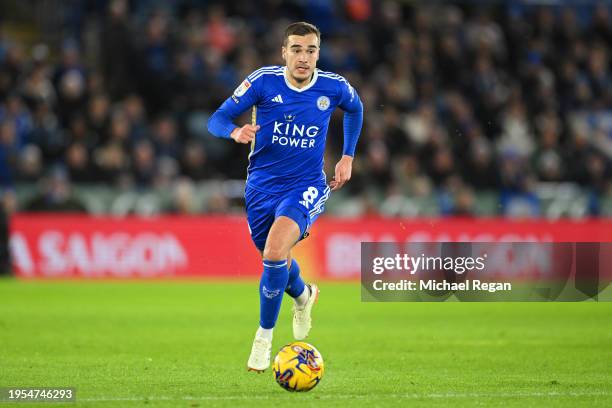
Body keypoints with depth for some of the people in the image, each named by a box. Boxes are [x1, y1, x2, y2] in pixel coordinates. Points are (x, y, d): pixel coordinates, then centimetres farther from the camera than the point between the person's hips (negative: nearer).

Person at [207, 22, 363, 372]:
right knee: (276, 261, 16)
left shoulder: (334, 88, -7)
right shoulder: (263, 81, -11)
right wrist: (235, 132, -32)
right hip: (262, 185, 2)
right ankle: (303, 295, 55)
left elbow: (355, 109, 18)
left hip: (307, 186, -2)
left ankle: (264, 338, -14)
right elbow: (217, 120, -9)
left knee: (275, 248, -28)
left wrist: (348, 157, 12)